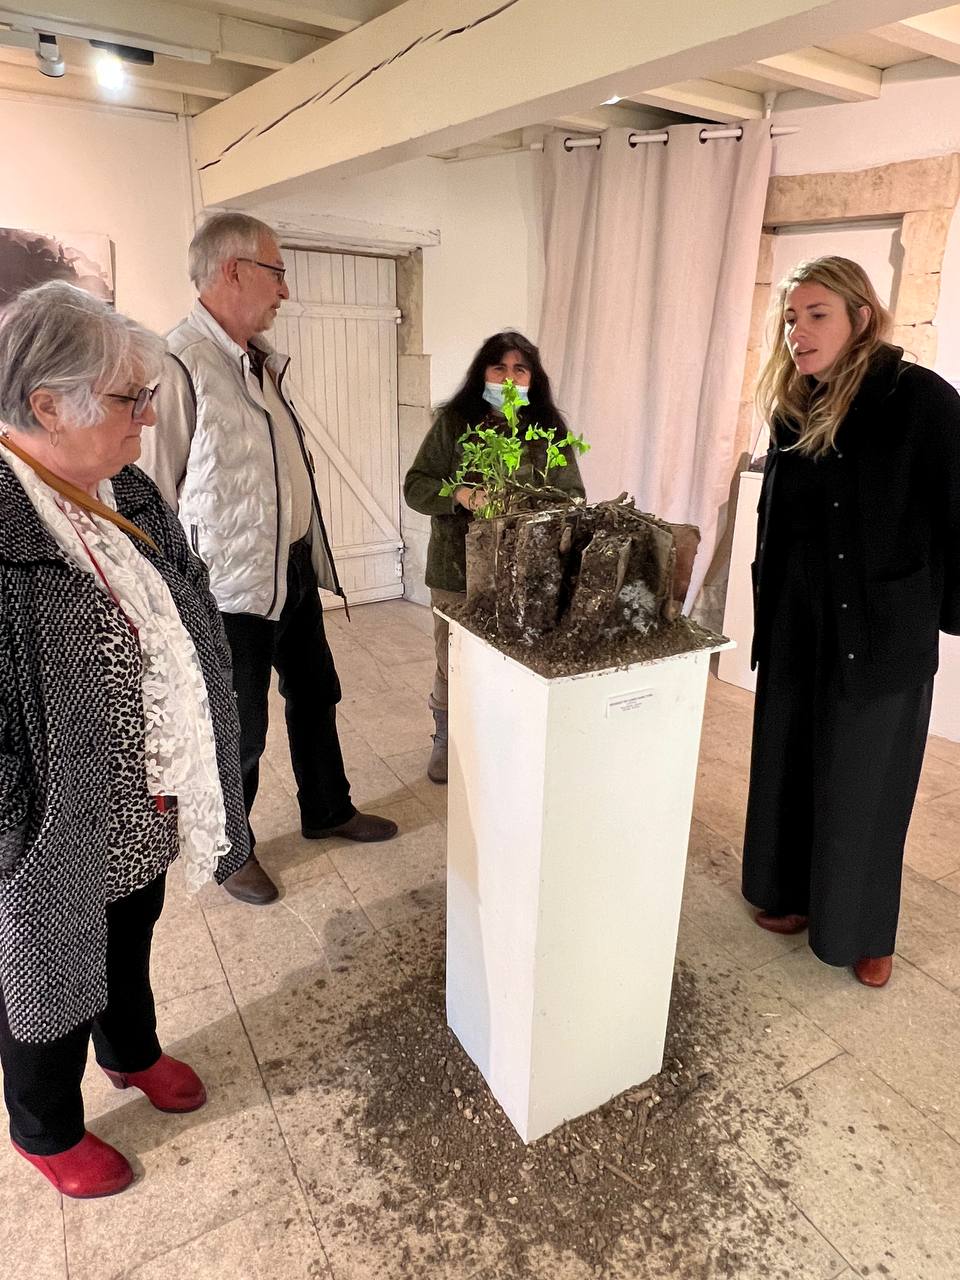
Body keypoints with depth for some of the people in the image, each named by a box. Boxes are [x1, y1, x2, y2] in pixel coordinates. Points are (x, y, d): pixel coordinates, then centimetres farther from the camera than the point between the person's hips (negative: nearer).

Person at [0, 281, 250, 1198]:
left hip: (148, 811, 7)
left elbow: (185, 627, 8)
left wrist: (187, 777, 9)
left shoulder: (129, 492, -2)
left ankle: (131, 1053, 58)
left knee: (130, 942, 30)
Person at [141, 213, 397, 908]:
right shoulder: (178, 364, -20)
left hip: (294, 568, 9)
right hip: (232, 587, -8)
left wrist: (311, 553, 17)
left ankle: (328, 810, 43)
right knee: (240, 727, 8)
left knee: (314, 695, 21)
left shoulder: (261, 361, 8)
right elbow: (151, 493, -20)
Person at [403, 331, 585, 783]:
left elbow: (572, 497, 3)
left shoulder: (550, 431, 3)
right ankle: (446, 741, 36)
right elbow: (415, 486, -2)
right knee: (452, 663, 13)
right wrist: (463, 495, -21)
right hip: (457, 567, 0)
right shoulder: (452, 423, 0)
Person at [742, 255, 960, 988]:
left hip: (882, 632, -5)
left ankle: (865, 931, 29)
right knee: (788, 765, 15)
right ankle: (793, 893, 37)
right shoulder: (794, 408, 5)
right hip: (795, 626, 6)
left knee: (864, 783, 8)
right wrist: (767, 604, 10)